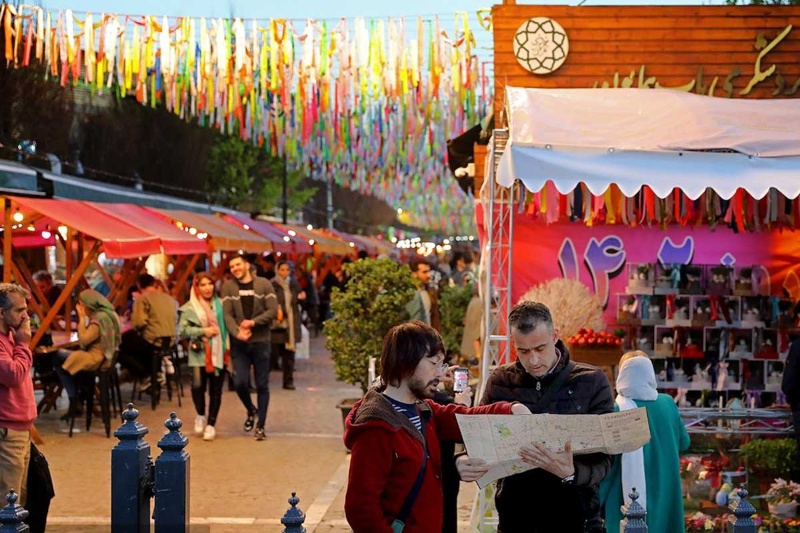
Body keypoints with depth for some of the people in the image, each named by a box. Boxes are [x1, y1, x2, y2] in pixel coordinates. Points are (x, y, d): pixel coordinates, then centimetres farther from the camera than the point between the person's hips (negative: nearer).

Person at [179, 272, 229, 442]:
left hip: (218, 353, 2)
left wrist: (228, 347, -2)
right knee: (198, 385, -17)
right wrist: (202, 331, -12)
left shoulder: (219, 305, 7)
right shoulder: (189, 308, 2)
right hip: (199, 352, -2)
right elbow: (182, 330, -2)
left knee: (215, 390, 3)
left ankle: (211, 424, 17)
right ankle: (200, 415, 10)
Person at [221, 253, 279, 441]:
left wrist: (253, 322, -18)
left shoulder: (263, 284, 0)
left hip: (261, 341, 0)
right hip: (239, 343, 1)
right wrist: (237, 332, -23)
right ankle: (251, 411, 23)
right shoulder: (228, 287, 2)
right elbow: (227, 314, -6)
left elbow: (273, 310, -5)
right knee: (240, 382, -8)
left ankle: (260, 426, 14)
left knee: (262, 385, 3)